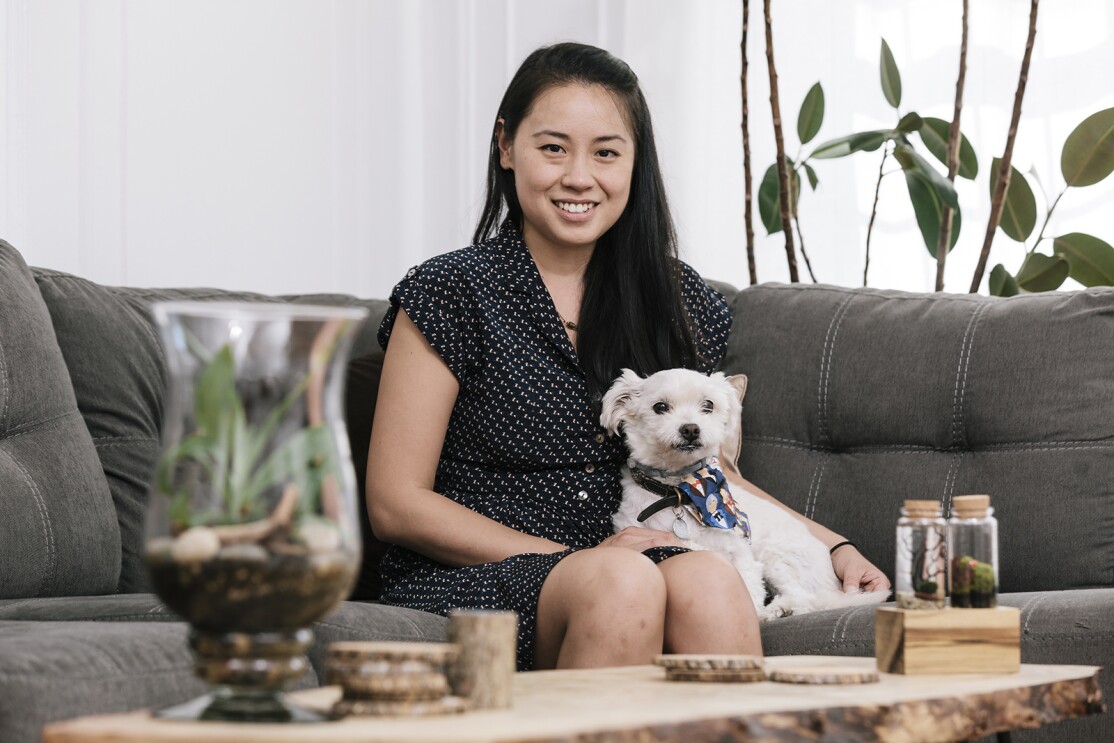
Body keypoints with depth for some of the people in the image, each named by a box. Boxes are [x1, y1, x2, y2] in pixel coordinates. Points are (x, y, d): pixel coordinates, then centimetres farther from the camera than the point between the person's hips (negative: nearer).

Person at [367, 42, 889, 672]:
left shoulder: (677, 301, 13)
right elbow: (396, 504, -4)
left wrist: (833, 546, 12)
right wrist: (573, 558, -11)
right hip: (474, 578, -3)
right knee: (624, 581, -35)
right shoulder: (452, 294, -1)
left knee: (709, 583, -32)